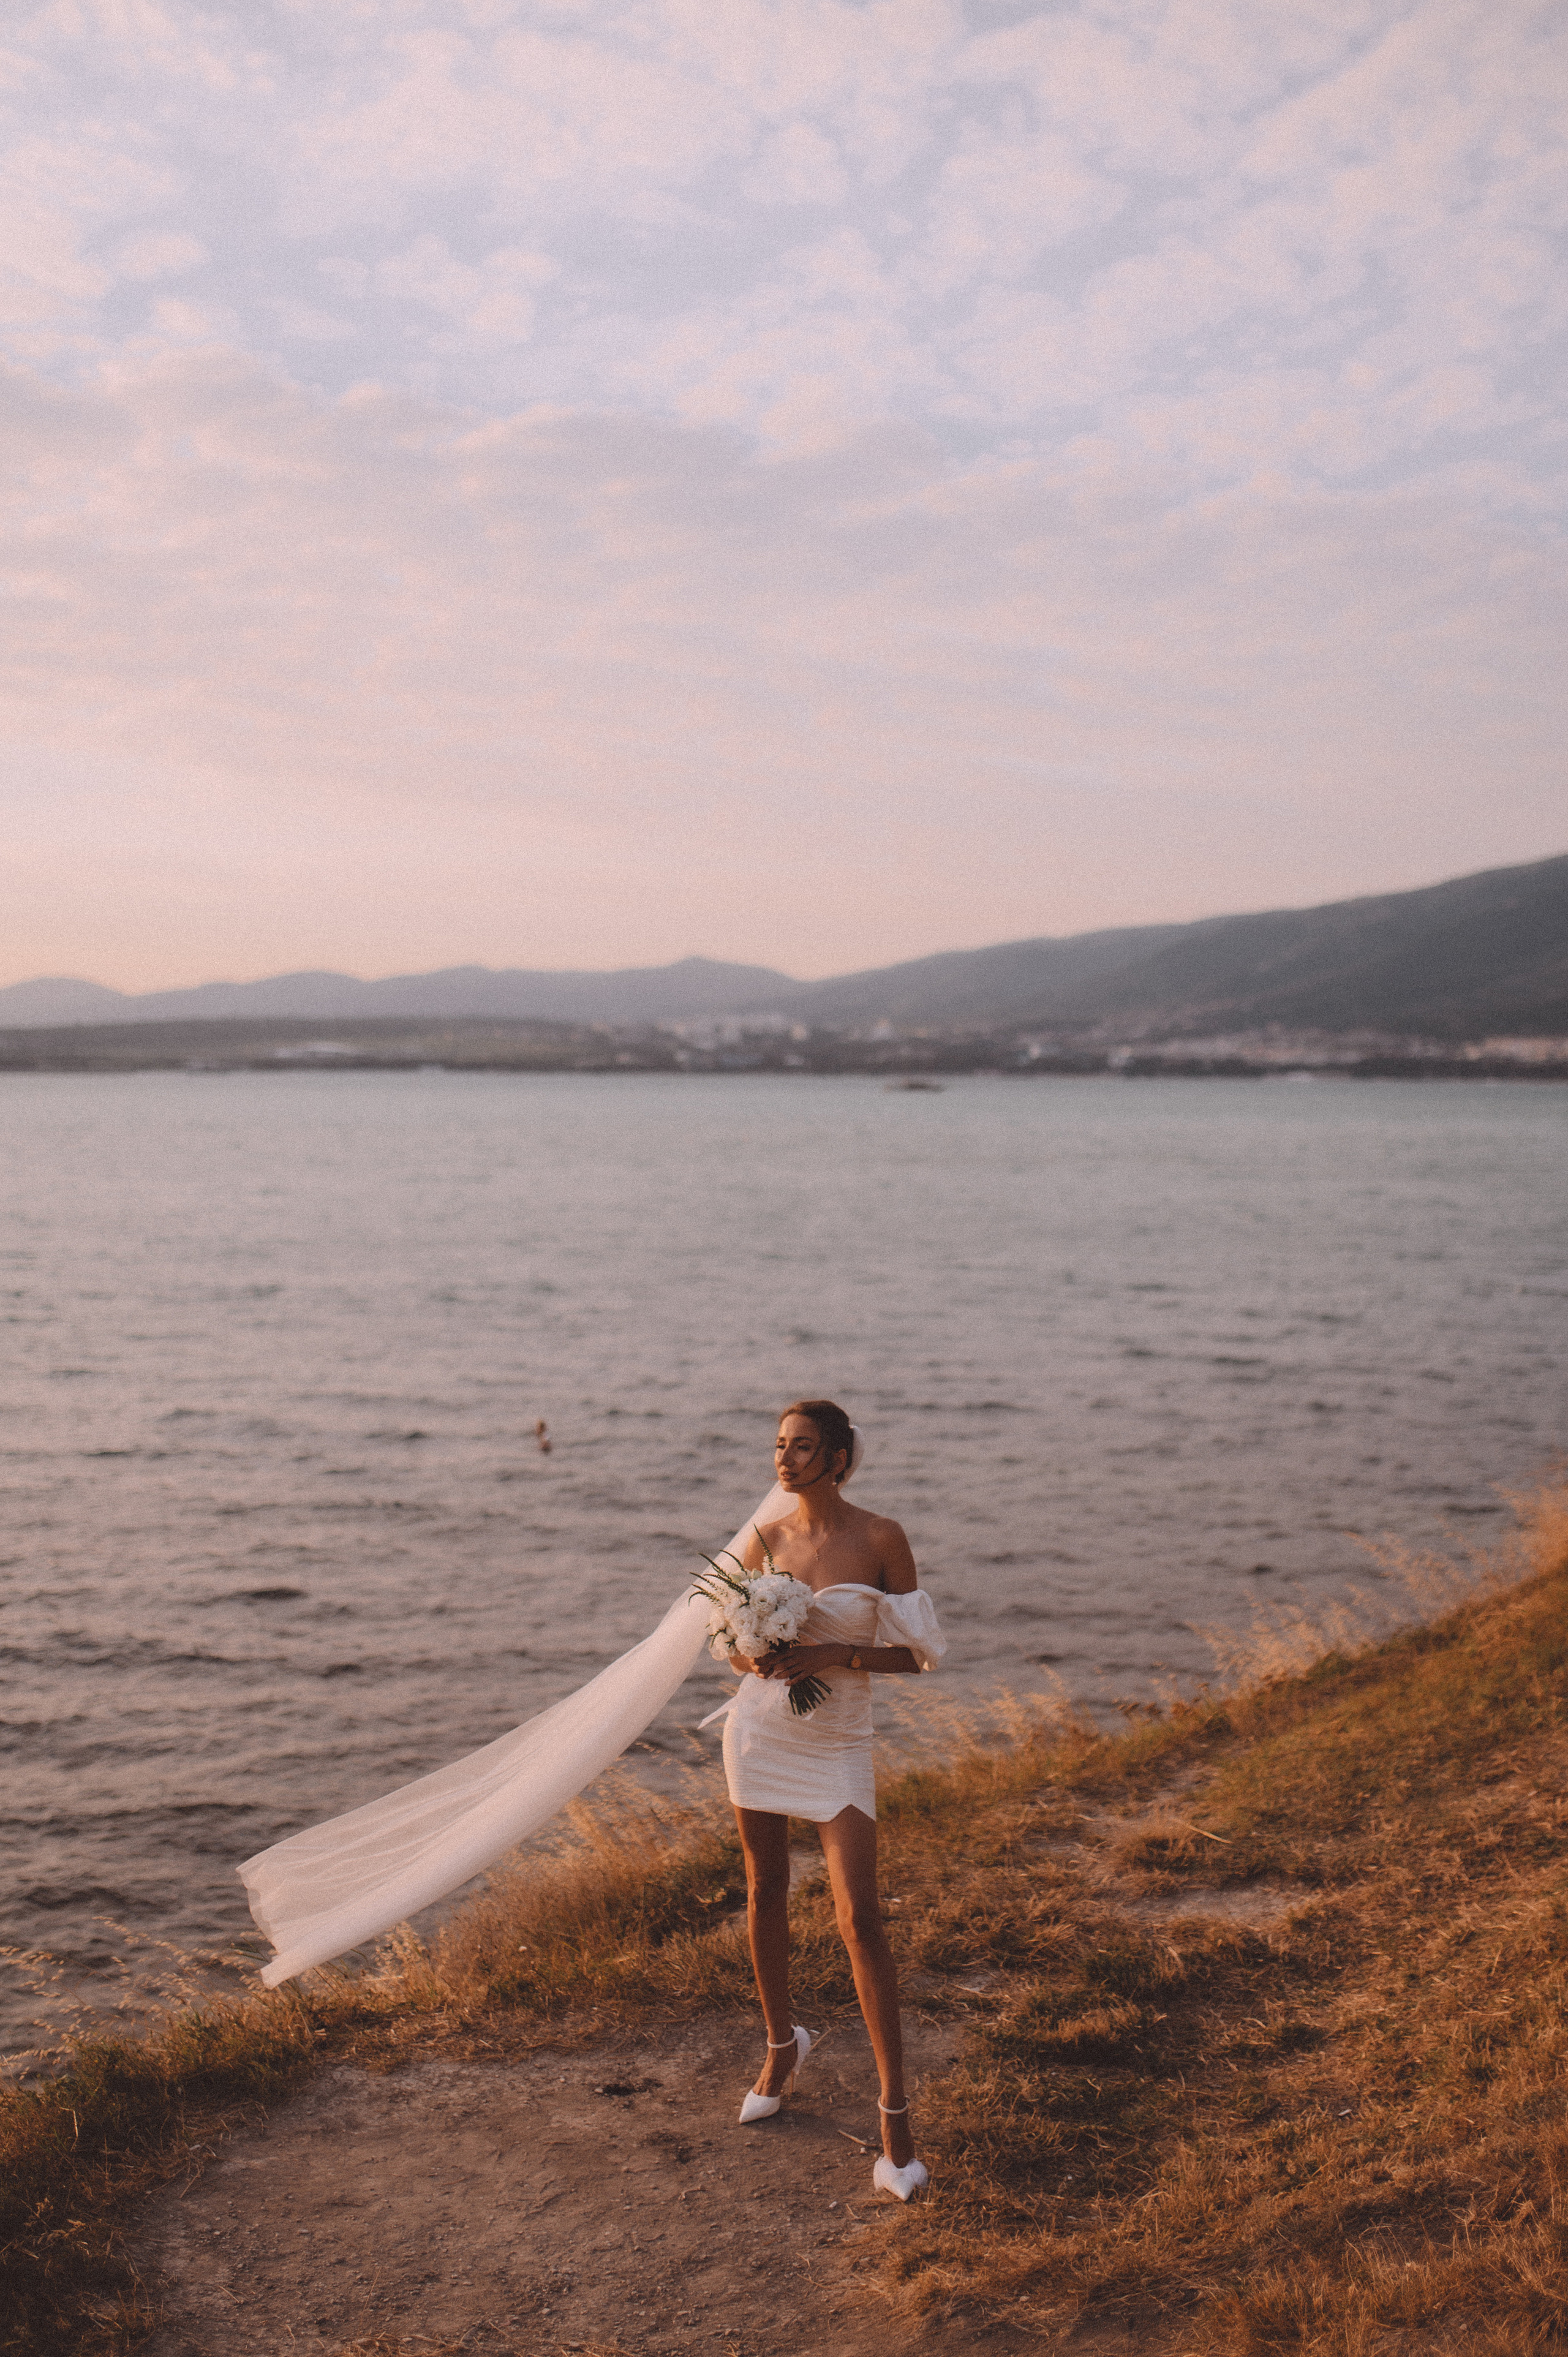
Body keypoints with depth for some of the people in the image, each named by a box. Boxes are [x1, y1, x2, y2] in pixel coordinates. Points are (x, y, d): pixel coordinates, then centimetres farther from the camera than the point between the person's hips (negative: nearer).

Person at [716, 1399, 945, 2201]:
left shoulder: (880, 1539, -9)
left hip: (835, 1744, -3)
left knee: (859, 1918, -9)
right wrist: (752, 1655, -13)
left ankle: (895, 2109, -1)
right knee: (765, 1894, 14)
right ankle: (782, 2044, 38)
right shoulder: (764, 1541, 0)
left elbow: (917, 1654, -7)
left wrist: (834, 1654, -21)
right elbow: (735, 1643, 11)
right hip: (758, 1728, 4)